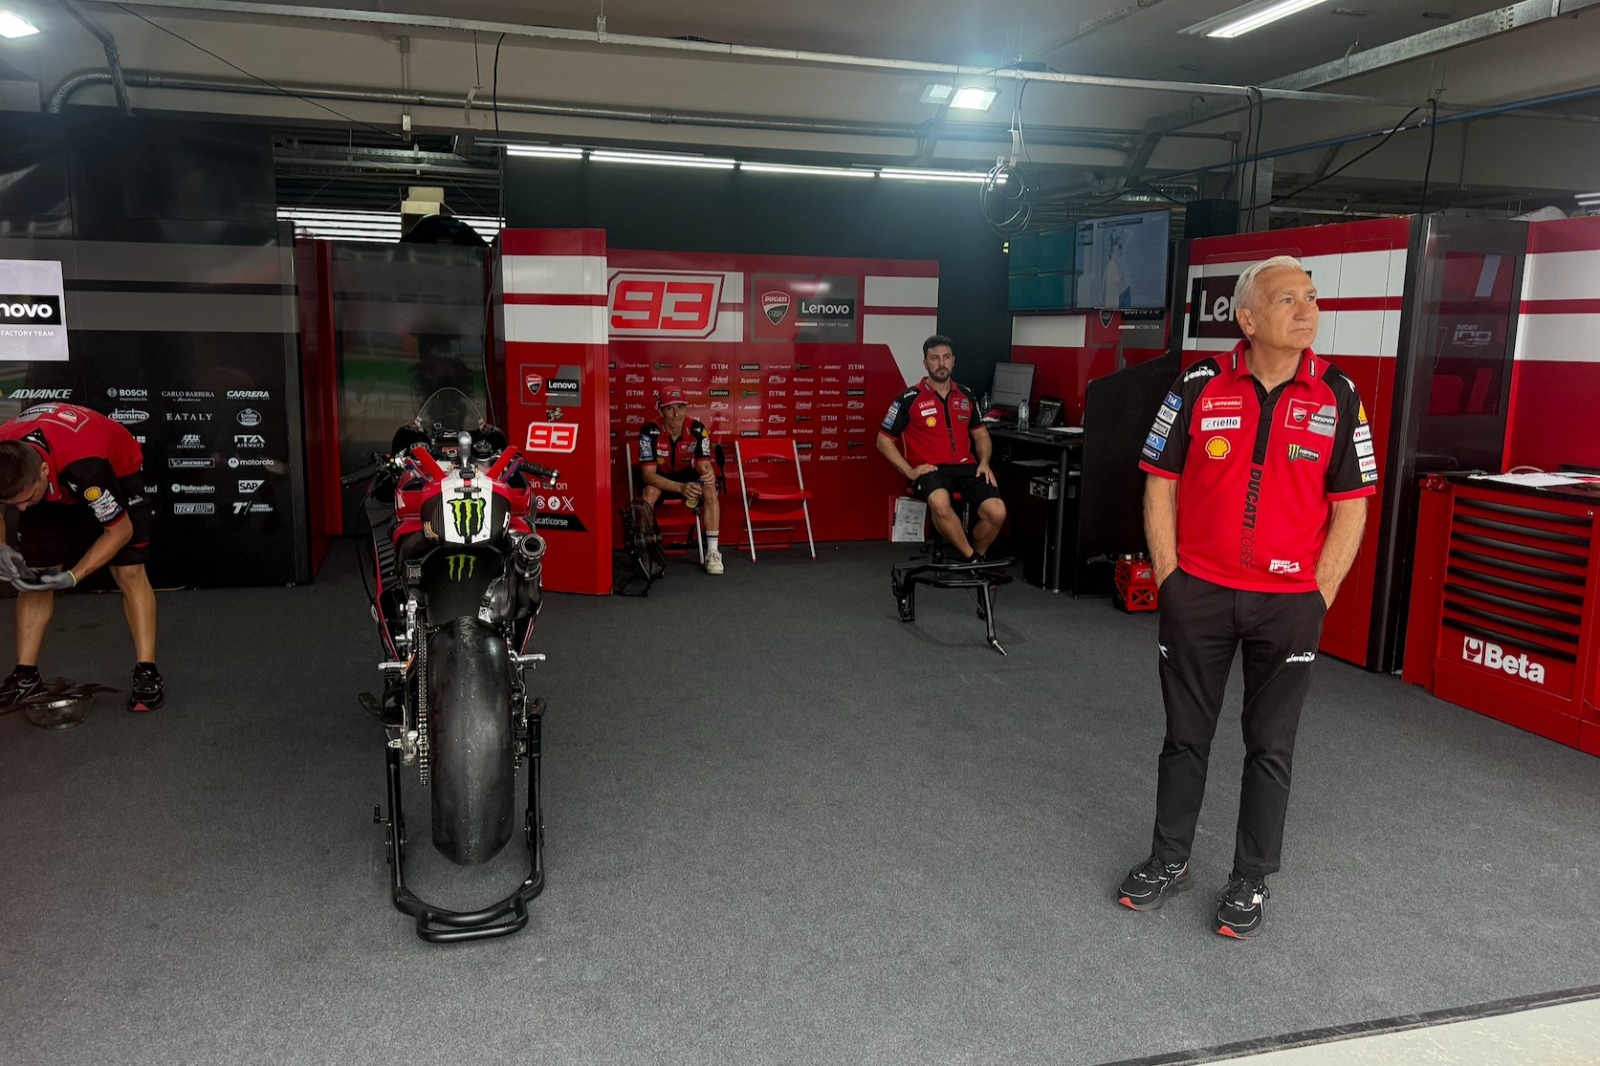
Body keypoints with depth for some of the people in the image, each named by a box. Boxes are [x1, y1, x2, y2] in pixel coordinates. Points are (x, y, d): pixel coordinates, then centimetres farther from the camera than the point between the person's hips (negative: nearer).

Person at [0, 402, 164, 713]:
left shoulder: (84, 466, -44)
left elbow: (121, 529, -28)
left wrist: (72, 577, -31)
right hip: (56, 487, 5)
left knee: (129, 572, -13)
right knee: (34, 573, -2)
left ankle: (147, 672, -8)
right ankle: (25, 676, 7)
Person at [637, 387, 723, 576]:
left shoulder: (697, 429, -20)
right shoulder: (650, 431, -26)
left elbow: (705, 465, -20)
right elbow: (648, 474, -29)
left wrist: (708, 474, -47)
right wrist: (680, 487, -44)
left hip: (688, 475, 2)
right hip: (659, 478, -2)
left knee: (710, 489, -27)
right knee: (649, 491, -35)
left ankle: (712, 552, -21)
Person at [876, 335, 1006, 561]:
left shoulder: (965, 395, 14)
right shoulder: (909, 399, 0)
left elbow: (980, 434, 24)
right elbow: (884, 441, 3)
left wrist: (984, 462, 3)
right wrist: (910, 471, -8)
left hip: (966, 467, 4)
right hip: (929, 470, -4)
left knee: (997, 513, -22)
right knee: (940, 502, -40)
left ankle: (977, 558, 7)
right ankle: (972, 559, -19)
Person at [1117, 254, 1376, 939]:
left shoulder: (1337, 396, -1)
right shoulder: (1199, 387, -3)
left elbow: (1350, 506, 2)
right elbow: (1160, 485, 1)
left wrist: (1319, 597, -3)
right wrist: (1168, 578, -3)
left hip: (1288, 602, 0)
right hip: (1197, 593, 0)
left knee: (1270, 746, 9)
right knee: (1185, 734, 12)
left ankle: (1250, 882, 25)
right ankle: (1169, 861, 30)